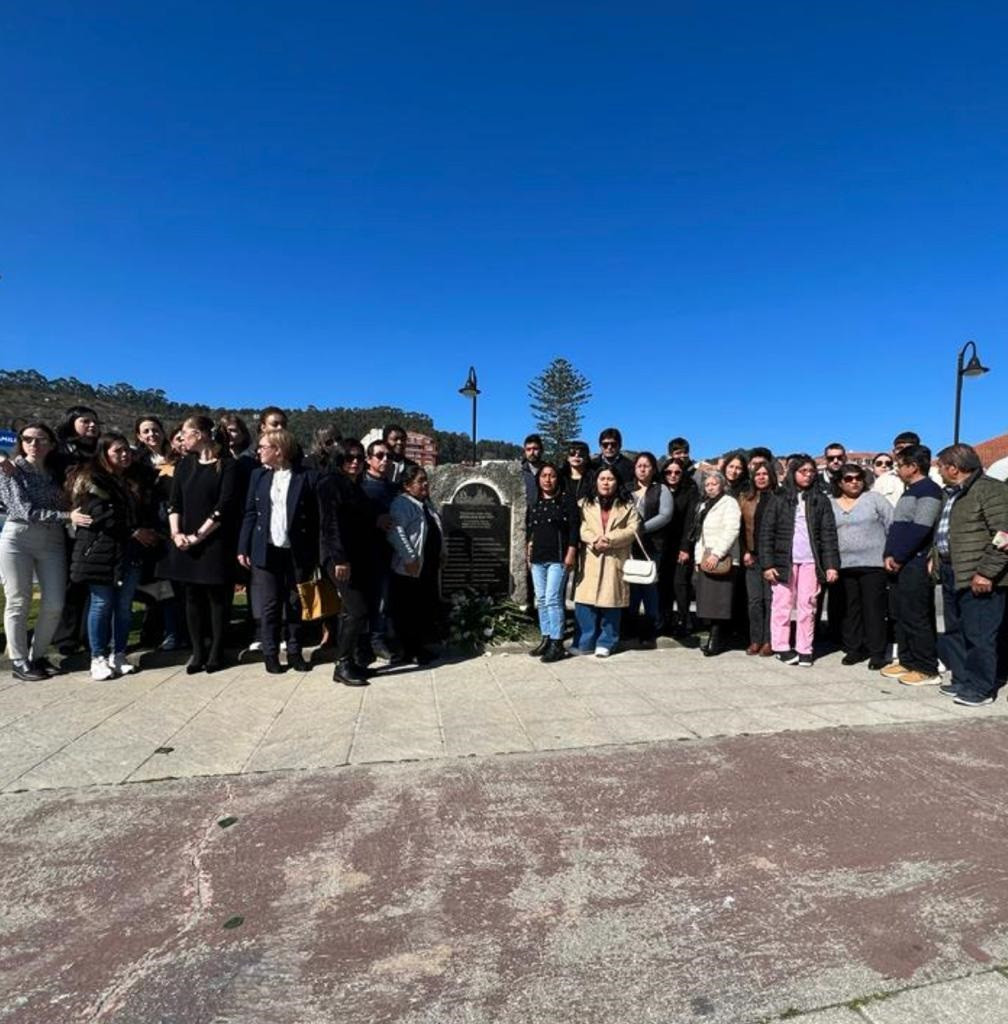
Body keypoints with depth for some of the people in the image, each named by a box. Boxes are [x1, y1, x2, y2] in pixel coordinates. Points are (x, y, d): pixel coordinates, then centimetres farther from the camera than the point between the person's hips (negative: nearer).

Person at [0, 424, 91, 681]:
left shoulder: (55, 471, 12)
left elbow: (66, 503, 7)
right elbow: (25, 510, -12)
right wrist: (68, 516, -20)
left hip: (53, 542, 4)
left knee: (54, 605, 2)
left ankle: (37, 655, 21)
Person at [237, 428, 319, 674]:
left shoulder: (307, 477, -4)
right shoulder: (258, 474, 7)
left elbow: (316, 518, -4)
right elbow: (250, 513, 8)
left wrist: (315, 556, -7)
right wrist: (243, 548, 2)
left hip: (297, 552, -2)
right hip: (266, 550, 2)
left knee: (296, 605, 8)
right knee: (269, 606, 6)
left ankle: (295, 652, 21)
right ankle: (270, 654, 18)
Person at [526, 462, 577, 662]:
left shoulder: (566, 500, -2)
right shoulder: (534, 503, 14)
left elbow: (574, 528, -7)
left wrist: (571, 554, -14)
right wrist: (528, 555, 14)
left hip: (558, 557, -6)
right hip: (537, 558, 6)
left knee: (552, 599, -11)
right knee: (541, 600, 8)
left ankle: (557, 643, -5)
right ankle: (545, 638, 17)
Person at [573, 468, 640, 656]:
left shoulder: (627, 505, 9)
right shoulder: (586, 504, 12)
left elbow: (632, 529, -4)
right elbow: (581, 529, 0)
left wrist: (610, 540, -15)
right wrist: (595, 541, -18)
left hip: (616, 561, -1)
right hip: (591, 560, 1)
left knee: (611, 602, 3)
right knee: (585, 602, -3)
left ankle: (605, 643, 15)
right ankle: (585, 642, 8)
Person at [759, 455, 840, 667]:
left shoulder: (821, 500, 10)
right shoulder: (779, 500, 5)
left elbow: (828, 534, 5)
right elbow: (766, 533, 2)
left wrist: (831, 565, -4)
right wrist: (767, 564, -6)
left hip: (810, 561, 1)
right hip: (783, 560, -1)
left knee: (807, 606, 2)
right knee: (782, 605, 2)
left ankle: (804, 650, 9)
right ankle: (782, 647, 11)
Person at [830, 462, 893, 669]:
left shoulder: (874, 499, 2)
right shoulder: (830, 504, 10)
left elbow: (893, 526, 0)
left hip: (873, 563, -2)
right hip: (844, 565, 3)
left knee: (874, 608, -1)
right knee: (850, 609, 8)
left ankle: (876, 652, 8)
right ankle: (853, 648, 18)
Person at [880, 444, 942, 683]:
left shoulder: (929, 489, -9)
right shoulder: (909, 491, 21)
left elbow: (919, 529, -17)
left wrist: (898, 557, -13)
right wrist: (889, 555, 6)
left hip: (915, 564, -9)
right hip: (898, 564, 9)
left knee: (916, 618, -6)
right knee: (901, 616, 12)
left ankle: (926, 669, 2)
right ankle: (907, 661, 20)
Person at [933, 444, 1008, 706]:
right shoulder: (952, 493, 18)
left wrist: (986, 572, -21)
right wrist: (937, 558, 17)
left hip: (978, 579, -10)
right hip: (952, 574, 10)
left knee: (979, 635, -2)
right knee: (955, 631, 16)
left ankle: (981, 688, 9)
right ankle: (962, 680, 27)